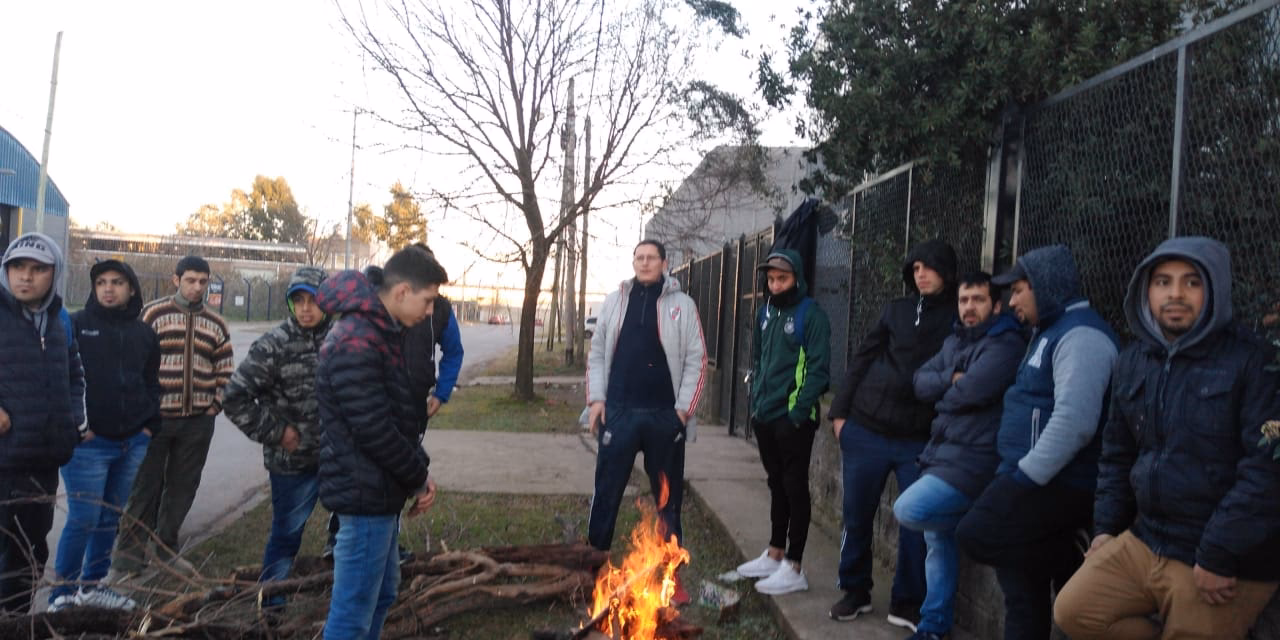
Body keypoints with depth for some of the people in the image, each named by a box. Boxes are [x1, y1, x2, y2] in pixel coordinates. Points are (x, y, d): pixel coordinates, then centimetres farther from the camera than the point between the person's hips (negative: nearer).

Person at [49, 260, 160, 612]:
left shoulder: (144, 333, 10)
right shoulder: (76, 325, -4)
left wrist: (150, 425, 8)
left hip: (132, 444, 5)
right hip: (87, 442, -5)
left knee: (110, 518, 15)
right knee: (83, 520, -4)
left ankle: (92, 585, 30)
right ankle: (62, 595, 12)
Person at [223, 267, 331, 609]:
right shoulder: (273, 346, -14)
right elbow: (234, 399, -13)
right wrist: (275, 432, -12)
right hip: (293, 462, -4)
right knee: (287, 532, 8)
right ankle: (270, 603, 28)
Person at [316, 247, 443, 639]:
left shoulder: (381, 333, 10)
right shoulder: (355, 345, -23)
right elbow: (375, 431, -24)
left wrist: (418, 472, 5)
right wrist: (418, 479, -10)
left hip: (380, 488, 10)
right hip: (365, 493, -10)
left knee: (382, 591, 23)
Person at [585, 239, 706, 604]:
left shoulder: (681, 305, 2)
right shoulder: (615, 301, 8)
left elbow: (696, 360, 0)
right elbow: (597, 354, 11)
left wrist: (684, 407, -6)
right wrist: (596, 398, 1)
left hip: (665, 416, -1)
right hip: (619, 412, 1)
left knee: (668, 496, 9)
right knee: (606, 491, 7)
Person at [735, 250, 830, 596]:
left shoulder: (811, 315, -9)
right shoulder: (766, 312, 12)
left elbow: (819, 370, -14)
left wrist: (800, 412, -19)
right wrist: (755, 402, 13)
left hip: (793, 419, -7)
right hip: (766, 417, 7)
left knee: (795, 489, 0)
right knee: (777, 486, 17)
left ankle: (793, 568, 8)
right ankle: (774, 555, 29)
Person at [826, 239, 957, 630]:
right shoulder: (896, 310, 7)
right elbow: (861, 361, 9)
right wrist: (840, 411, 4)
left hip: (921, 440, -2)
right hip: (866, 431, 2)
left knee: (916, 523, 3)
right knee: (856, 516, 9)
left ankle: (908, 604, 21)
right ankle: (855, 592, 27)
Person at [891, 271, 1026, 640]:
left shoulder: (1006, 344, -11)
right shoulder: (954, 341, 16)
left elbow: (970, 392, -23)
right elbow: (920, 382, 7)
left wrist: (943, 396, -3)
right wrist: (950, 378, -11)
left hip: (973, 460, -8)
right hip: (940, 452, 8)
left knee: (907, 511, -20)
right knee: (938, 542, 12)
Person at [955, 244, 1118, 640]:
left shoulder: (1080, 334, -15)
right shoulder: (1051, 331, 18)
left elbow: (1074, 421, -26)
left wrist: (1025, 476, -23)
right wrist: (1017, 475, 16)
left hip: (1055, 484, -10)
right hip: (1033, 479, 10)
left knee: (975, 534, -15)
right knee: (1021, 588, 11)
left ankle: (1080, 569, 2)